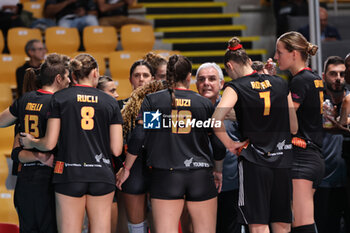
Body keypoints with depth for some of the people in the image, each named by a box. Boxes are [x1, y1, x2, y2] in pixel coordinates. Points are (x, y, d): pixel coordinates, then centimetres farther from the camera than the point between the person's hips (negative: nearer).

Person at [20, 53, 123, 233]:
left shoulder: (59, 98, 2)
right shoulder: (110, 102, 5)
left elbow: (49, 144, -2)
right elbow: (116, 150, 2)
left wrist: (30, 142, 18)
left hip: (69, 176, -1)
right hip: (102, 177, 1)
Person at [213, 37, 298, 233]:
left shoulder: (236, 88, -5)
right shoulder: (280, 84, 7)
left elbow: (216, 119, -21)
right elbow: (294, 127, 10)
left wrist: (229, 143, -8)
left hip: (254, 161, -4)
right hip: (282, 160, 4)